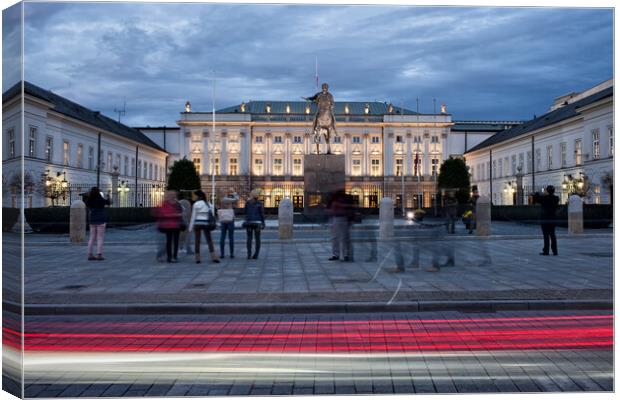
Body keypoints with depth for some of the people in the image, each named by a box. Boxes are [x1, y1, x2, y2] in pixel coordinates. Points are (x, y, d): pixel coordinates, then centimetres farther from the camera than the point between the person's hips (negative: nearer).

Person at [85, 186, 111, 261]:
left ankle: (90, 255, 9)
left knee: (92, 238, 10)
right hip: (100, 221, -5)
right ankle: (99, 255, -7)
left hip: (92, 221, 5)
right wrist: (108, 197, 25)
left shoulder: (89, 201, 1)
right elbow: (108, 202, 5)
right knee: (100, 238, -3)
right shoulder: (100, 199, -11)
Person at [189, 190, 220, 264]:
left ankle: (198, 258, 5)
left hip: (198, 224, -3)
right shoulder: (209, 204, 8)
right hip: (206, 224, 3)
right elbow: (212, 215, 7)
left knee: (197, 241, 5)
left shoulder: (196, 204, -6)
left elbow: (193, 217, -5)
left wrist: (190, 227, 0)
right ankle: (214, 257, -5)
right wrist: (211, 225, 13)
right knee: (209, 240, 6)